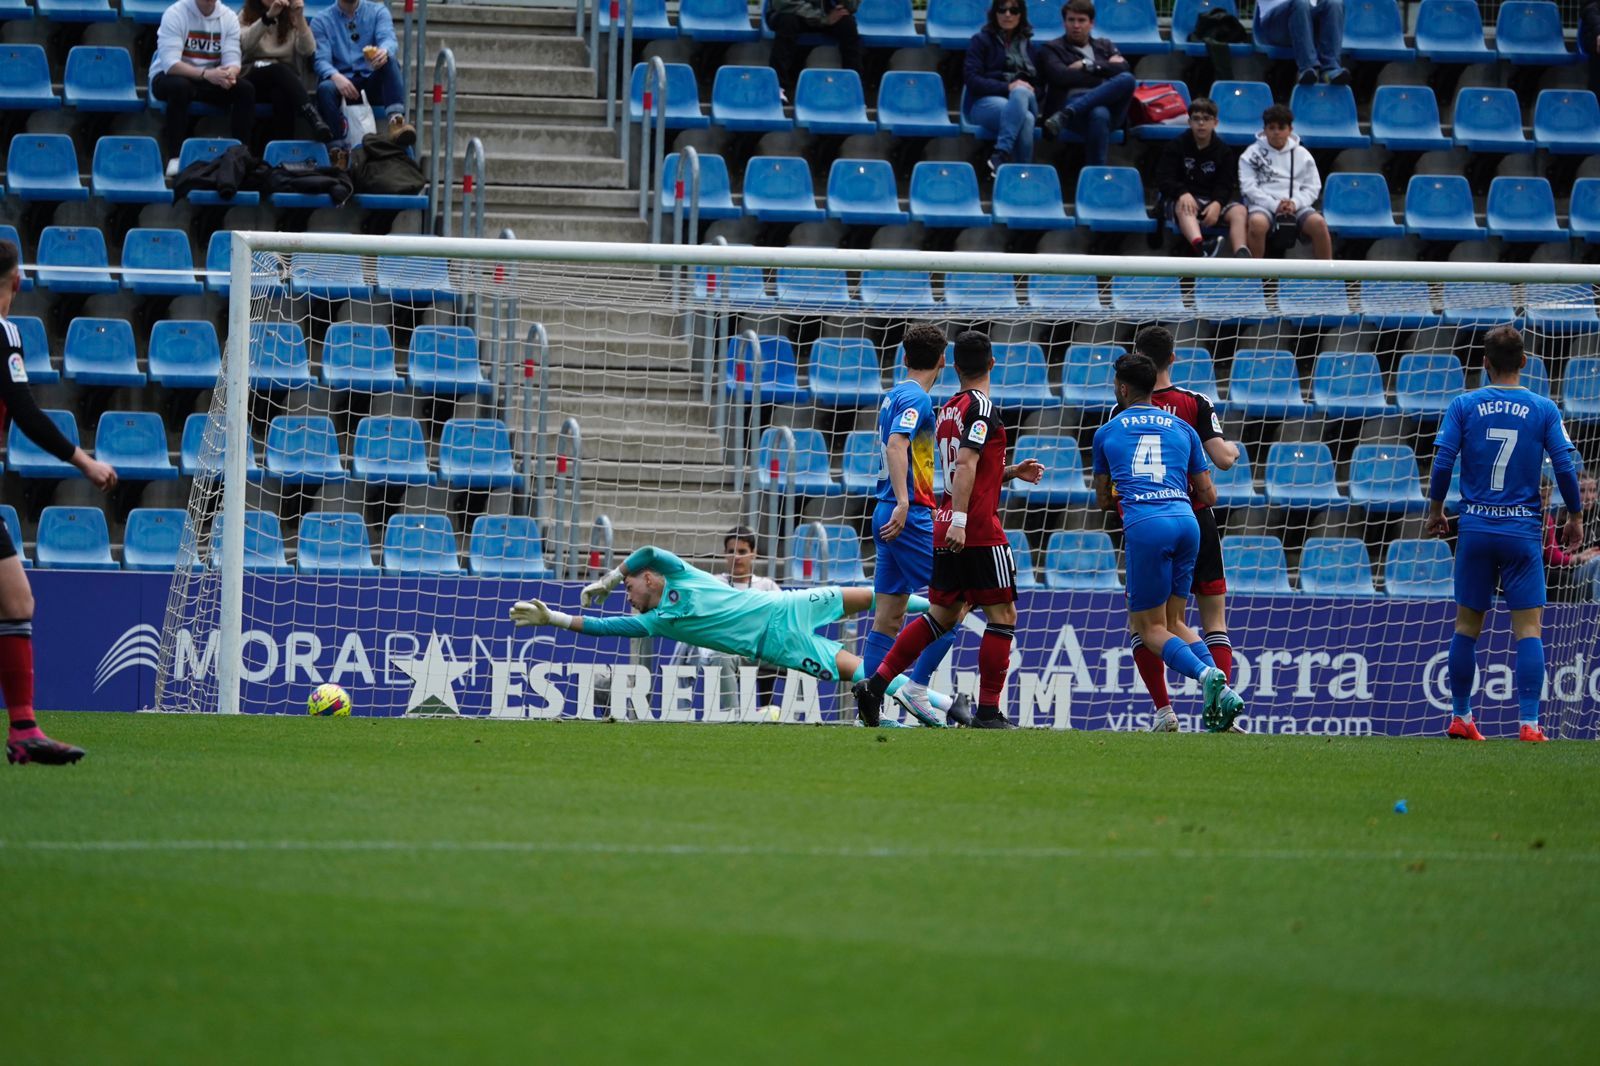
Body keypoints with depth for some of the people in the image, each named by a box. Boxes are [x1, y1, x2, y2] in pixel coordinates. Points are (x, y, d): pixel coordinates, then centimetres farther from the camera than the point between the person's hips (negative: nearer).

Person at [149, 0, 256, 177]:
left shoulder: (229, 18, -3)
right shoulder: (175, 14, -16)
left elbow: (232, 61, -10)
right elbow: (170, 64, -25)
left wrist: (229, 74, -35)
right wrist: (205, 74, -39)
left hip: (210, 77, 4)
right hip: (169, 77, -4)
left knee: (246, 89, -21)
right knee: (179, 86, -38)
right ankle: (175, 157, -33)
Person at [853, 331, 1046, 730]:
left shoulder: (947, 410, 16)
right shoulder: (982, 407, -9)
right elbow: (967, 464, -20)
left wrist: (1012, 472, 22)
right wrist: (959, 519, -25)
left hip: (945, 534, 8)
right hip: (979, 531, -8)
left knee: (942, 616, 15)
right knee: (1003, 616, 0)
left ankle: (875, 685, 6)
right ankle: (988, 712, -2)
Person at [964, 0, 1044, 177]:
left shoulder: (1030, 48, 24)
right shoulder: (981, 41, 11)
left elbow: (1039, 85, 20)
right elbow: (971, 79, -2)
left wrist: (1022, 90, -5)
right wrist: (1007, 87, -14)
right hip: (985, 102, -3)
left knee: (1021, 93, -37)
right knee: (1025, 117, -36)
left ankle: (1000, 155, -42)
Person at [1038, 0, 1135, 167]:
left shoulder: (1105, 45, 30)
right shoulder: (1052, 49, 19)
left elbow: (1123, 70, 11)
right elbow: (1061, 76, -1)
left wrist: (1089, 65, 1)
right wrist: (1104, 70, 3)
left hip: (1111, 105, 4)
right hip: (1072, 101, -4)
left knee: (1127, 79, -32)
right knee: (1099, 114, -42)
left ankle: (1064, 116, -38)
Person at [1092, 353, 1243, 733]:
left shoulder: (1106, 433, 15)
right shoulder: (1182, 429, 19)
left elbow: (1104, 500, 25)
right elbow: (1208, 495, 20)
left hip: (1144, 526, -4)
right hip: (1186, 521, 4)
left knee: (1150, 627, 4)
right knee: (1174, 622, 18)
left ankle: (1206, 676, -24)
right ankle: (1219, 687, -4)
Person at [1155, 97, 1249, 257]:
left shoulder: (1224, 151, 10)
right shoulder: (1176, 147, 4)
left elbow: (1226, 184, 2)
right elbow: (1163, 179, -4)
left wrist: (1217, 203, -22)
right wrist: (1183, 194, -26)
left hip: (1215, 200, 3)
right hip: (1185, 197, -3)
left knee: (1239, 211, -26)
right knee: (1183, 207, -38)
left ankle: (1241, 254, -53)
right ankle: (1199, 246, -71)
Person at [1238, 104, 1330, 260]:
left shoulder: (1302, 154, 17)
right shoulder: (1252, 154, 10)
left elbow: (1312, 187, 12)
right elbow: (1248, 187, 0)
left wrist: (1295, 203, -10)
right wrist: (1274, 205, -14)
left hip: (1296, 206, 2)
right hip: (1264, 205, -2)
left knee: (1319, 223, -29)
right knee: (1256, 223, -38)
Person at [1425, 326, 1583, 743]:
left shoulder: (1464, 406, 0)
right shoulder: (1543, 409, -1)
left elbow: (1442, 462, -3)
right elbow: (1565, 467, -3)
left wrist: (1435, 510, 12)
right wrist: (1575, 517, 11)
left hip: (1475, 528, 1)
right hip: (1523, 531, -1)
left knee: (1467, 626, 11)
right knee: (1529, 629, -2)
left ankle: (1460, 718, 16)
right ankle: (1529, 722, -11)